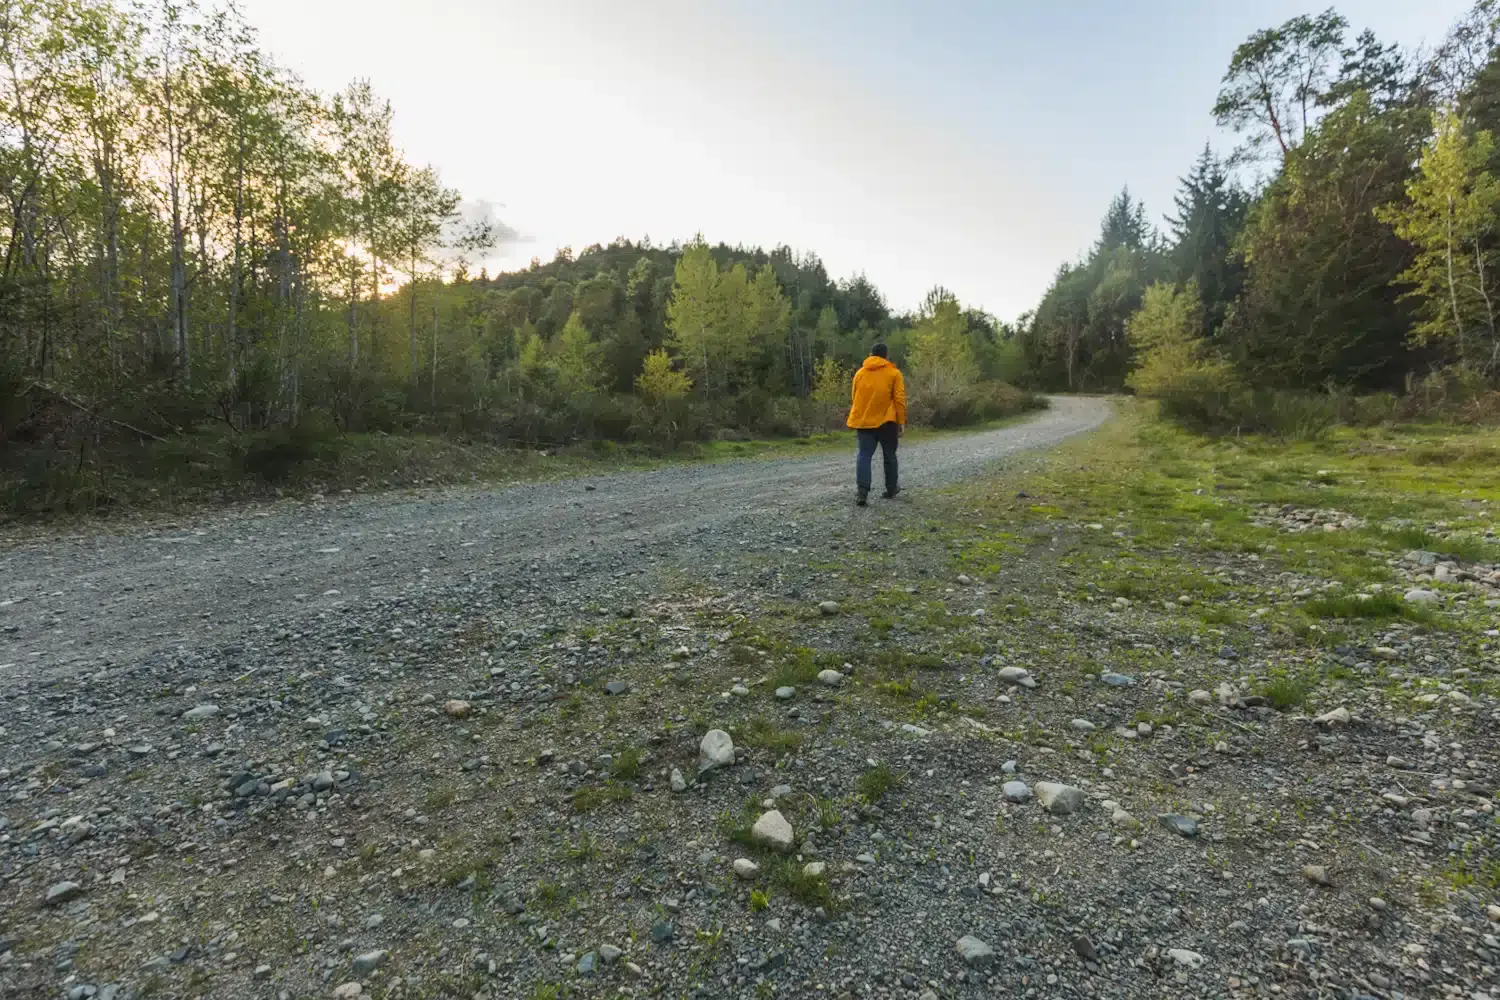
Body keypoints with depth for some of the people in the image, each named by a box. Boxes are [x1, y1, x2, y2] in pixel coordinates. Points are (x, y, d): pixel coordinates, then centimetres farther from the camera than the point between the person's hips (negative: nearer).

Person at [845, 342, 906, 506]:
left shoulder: (860, 373, 11)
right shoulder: (894, 373, 1)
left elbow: (855, 398, 14)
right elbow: (900, 399, -4)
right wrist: (901, 422, 0)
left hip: (863, 421, 2)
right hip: (886, 421, -2)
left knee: (864, 455, -3)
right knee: (889, 455, 13)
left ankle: (862, 491, -18)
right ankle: (891, 488, 25)